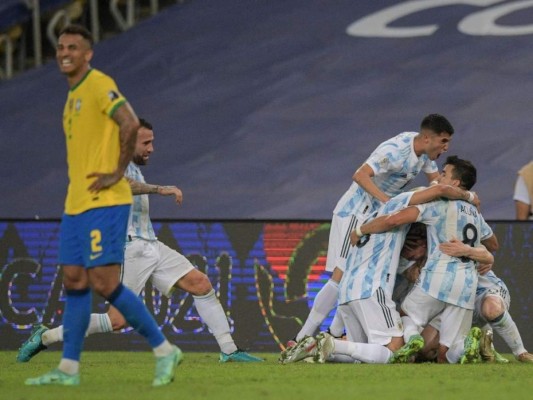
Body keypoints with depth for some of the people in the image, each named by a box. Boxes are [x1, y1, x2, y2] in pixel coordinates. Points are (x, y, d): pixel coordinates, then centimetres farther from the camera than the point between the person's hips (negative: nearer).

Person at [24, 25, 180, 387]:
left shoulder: (99, 85, -10)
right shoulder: (73, 95, 19)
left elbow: (130, 124, -23)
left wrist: (117, 174, -19)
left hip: (104, 202, -9)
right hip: (76, 204, 9)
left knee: (104, 283, -12)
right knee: (74, 281, 7)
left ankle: (164, 351, -3)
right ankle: (69, 369, 9)